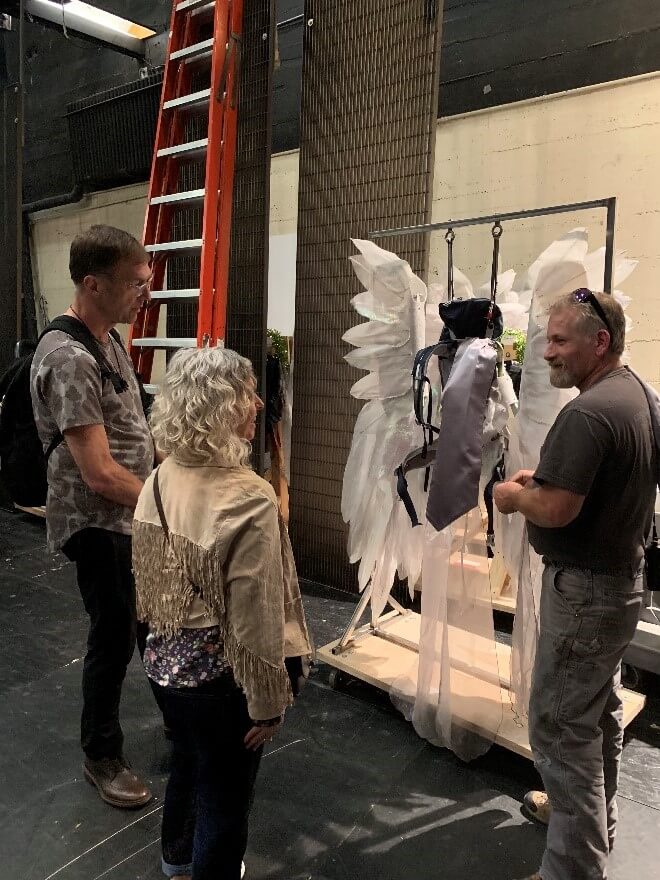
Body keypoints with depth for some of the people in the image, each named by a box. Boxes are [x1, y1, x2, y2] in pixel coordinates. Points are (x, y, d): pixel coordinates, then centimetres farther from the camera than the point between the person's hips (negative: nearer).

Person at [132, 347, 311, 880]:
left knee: (188, 764, 31)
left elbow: (148, 578, 6)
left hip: (164, 661, 8)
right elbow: (256, 619, -23)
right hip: (219, 675, -8)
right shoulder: (248, 499, -28)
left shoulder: (160, 480, -6)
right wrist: (268, 701, -10)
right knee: (224, 795, 16)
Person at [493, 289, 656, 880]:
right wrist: (546, 478, 9)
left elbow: (555, 511, -28)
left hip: (584, 588, -10)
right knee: (601, 712, 24)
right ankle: (596, 819, 42)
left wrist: (515, 495, -9)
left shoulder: (588, 412, -25)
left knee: (560, 726, 0)